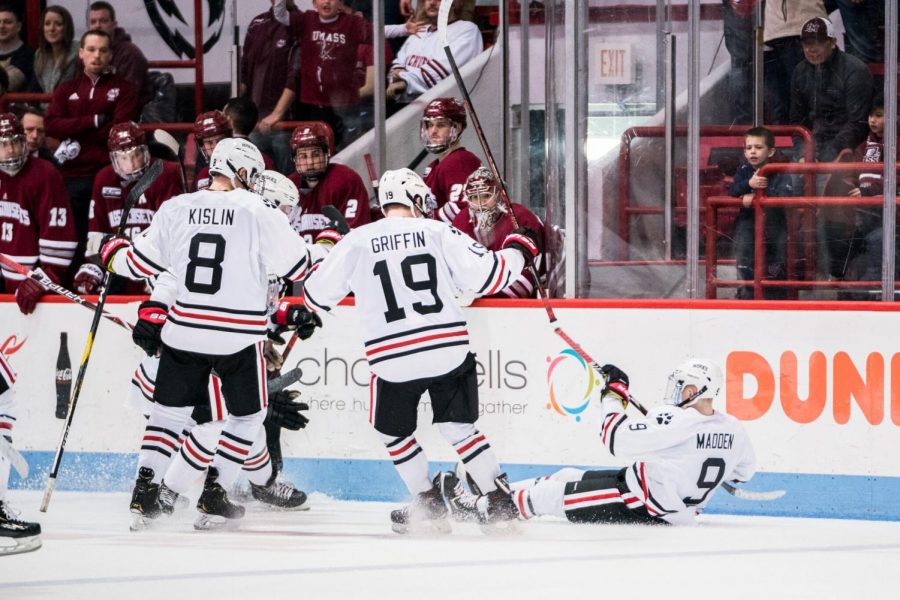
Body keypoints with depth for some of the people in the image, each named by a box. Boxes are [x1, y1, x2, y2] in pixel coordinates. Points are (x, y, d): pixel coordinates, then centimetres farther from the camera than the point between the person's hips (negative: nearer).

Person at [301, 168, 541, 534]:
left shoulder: (357, 241, 3)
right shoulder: (439, 233, 2)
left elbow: (318, 294, 10)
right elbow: (487, 275, -2)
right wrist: (518, 250, 17)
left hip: (393, 360, -1)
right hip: (450, 351, 1)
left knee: (394, 431, 23)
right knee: (460, 428, 18)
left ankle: (429, 504, 21)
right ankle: (499, 503, 12)